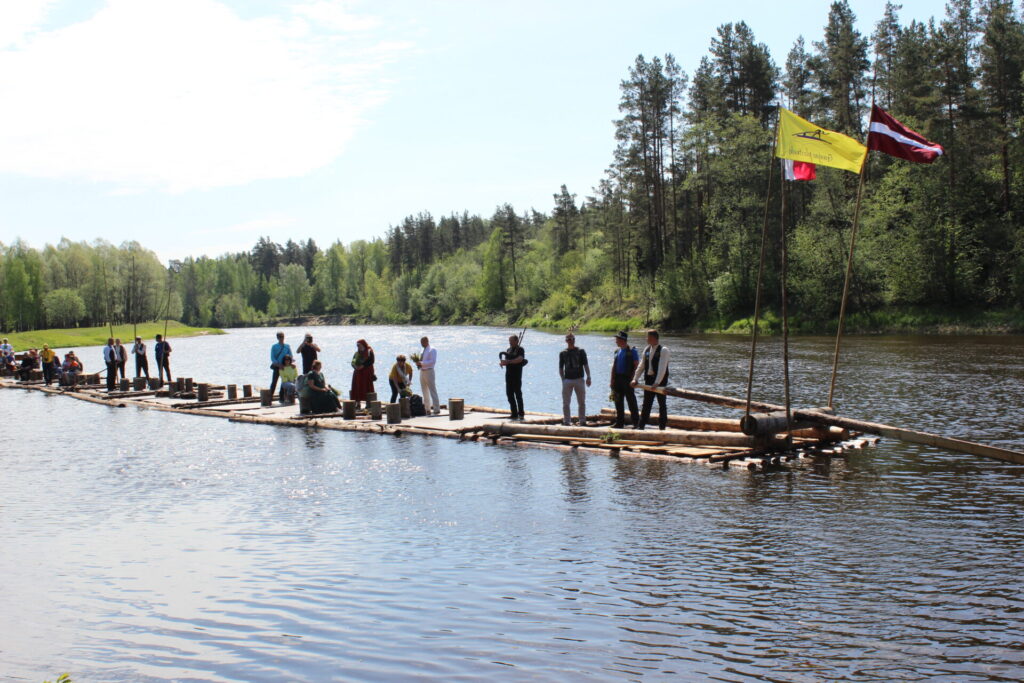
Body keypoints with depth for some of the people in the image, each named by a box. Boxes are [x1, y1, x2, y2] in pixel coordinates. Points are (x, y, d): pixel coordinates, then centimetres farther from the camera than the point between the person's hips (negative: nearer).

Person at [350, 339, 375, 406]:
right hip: (358, 373, 5)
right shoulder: (357, 353, 13)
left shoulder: (369, 352, -3)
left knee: (367, 388, -5)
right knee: (357, 387, 1)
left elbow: (371, 361, -12)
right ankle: (358, 403, 5)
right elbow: (353, 362, 9)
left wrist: (363, 366, -20)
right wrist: (355, 366, -13)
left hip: (366, 372, -5)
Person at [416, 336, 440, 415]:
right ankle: (427, 409, 19)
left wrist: (422, 363, -20)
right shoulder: (423, 351, 16)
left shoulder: (432, 350, -8)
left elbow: (433, 361, -17)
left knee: (432, 391, -8)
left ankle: (436, 409, -7)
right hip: (422, 372, 8)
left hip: (428, 371, -8)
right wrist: (418, 363, 2)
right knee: (425, 391, 11)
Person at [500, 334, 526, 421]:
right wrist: (502, 363, -8)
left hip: (517, 376, -7)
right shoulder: (508, 350, 16)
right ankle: (514, 414, 12)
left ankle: (521, 414, 1)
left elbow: (519, 359, -21)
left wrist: (508, 361, -28)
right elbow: (506, 360, 16)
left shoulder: (520, 350, -5)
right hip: (508, 375, 7)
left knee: (518, 394, -5)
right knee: (509, 394, 6)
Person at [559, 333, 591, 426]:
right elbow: (561, 368, 11)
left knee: (582, 402, 4)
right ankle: (566, 421, 10)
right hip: (567, 380, 1)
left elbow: (585, 365, -1)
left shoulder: (581, 351, 3)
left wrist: (588, 377, -10)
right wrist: (563, 379, 2)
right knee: (566, 403, 2)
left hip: (579, 379, -1)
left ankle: (582, 421, 14)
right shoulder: (563, 353, 7)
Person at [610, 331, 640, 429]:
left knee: (631, 401, -3)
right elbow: (614, 366, 16)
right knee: (618, 401, 9)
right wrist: (612, 380, 10)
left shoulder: (632, 351, -6)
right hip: (618, 379, 7)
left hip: (627, 379, -7)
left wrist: (632, 378, -15)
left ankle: (635, 422, 3)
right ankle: (619, 422, 15)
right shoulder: (618, 351, 14)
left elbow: (636, 366, -9)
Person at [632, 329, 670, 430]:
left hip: (660, 380, -6)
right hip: (649, 379, 6)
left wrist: (657, 382, -28)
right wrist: (635, 379, 4)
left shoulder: (663, 350, -11)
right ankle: (641, 425, 9)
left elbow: (662, 368, -20)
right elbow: (641, 365, 12)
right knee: (646, 403, 7)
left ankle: (662, 425, 10)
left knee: (662, 404, 4)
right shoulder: (647, 349, 9)